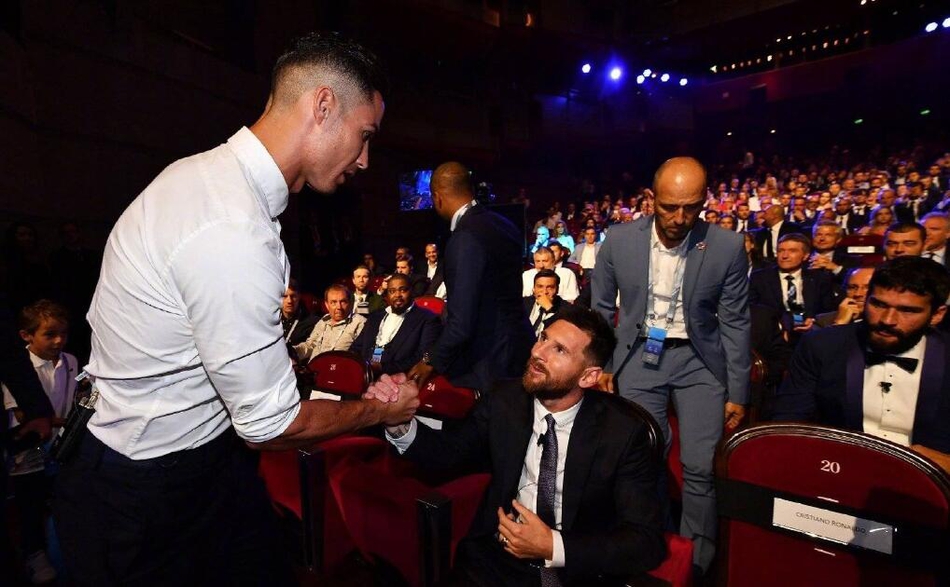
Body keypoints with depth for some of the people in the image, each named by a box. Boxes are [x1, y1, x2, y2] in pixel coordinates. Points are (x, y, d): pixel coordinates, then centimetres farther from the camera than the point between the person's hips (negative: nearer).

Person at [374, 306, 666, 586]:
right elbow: (451, 451, 3)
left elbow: (647, 541, -14)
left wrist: (554, 547, -24)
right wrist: (400, 424, -16)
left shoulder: (623, 429, -15)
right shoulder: (504, 399, -7)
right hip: (495, 559, 2)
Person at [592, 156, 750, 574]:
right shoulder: (619, 240, -10)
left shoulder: (727, 247, -12)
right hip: (639, 358, 1)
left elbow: (735, 324, -3)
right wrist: (601, 367, 0)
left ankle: (697, 561, 23)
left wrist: (737, 393, -1)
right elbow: (601, 310, 2)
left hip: (699, 360, 0)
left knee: (701, 467, -2)